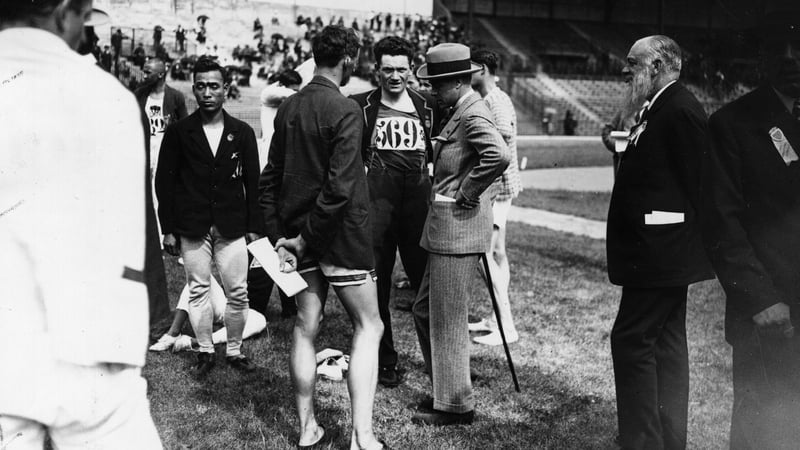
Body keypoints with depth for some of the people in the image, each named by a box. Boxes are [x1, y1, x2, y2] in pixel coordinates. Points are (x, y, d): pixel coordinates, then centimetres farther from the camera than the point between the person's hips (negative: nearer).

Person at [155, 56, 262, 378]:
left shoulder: (242, 133, 5)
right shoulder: (178, 132, 2)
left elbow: (252, 182, 7)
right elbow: (164, 181, 3)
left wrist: (254, 227, 3)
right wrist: (168, 229, -1)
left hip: (232, 227, 1)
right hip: (192, 227, 0)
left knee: (238, 292, 1)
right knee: (198, 290, 5)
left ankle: (234, 351, 17)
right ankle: (205, 352, 19)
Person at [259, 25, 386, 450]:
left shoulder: (288, 108, 6)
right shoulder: (345, 110, -14)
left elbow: (270, 178, 8)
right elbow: (340, 187, -21)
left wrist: (279, 236, 8)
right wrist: (306, 237, -12)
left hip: (299, 232, 6)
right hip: (342, 234, -6)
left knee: (305, 327, 13)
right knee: (368, 326, 4)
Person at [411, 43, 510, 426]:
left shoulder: (473, 115, -16)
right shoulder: (460, 112, 15)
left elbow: (499, 155, -33)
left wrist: (467, 193, -21)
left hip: (458, 228, -10)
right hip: (444, 230, 10)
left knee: (447, 320, -1)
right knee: (425, 310, 18)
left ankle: (455, 405, 12)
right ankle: (443, 389, 30)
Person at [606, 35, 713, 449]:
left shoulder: (680, 110, -16)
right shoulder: (659, 109, 15)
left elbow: (697, 183, -18)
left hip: (660, 254, -11)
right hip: (665, 255, 11)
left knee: (631, 339, -8)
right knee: (666, 343, 16)